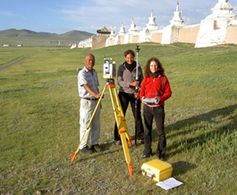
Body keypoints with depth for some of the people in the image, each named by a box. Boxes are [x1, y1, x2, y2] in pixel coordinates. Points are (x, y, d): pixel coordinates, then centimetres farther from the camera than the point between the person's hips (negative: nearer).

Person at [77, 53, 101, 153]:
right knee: (85, 125, -1)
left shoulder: (94, 72, 11)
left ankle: (95, 143, 25)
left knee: (96, 124, 13)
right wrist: (95, 95, -43)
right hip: (86, 102, -7)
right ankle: (83, 146, 11)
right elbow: (86, 86, -27)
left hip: (96, 101, 7)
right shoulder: (82, 73, -13)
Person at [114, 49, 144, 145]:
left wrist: (138, 92, -8)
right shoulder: (121, 67, -1)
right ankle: (117, 138, 10)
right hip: (124, 94, -1)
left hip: (135, 94, 2)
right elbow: (119, 81, -9)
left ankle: (140, 136, 20)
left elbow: (142, 81, 7)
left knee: (137, 115, 5)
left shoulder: (138, 67, 4)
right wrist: (131, 84, -23)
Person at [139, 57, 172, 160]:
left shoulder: (163, 78, -4)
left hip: (158, 107, -3)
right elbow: (142, 90, 11)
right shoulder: (146, 79, 5)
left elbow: (168, 92, -4)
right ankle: (147, 151, 25)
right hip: (147, 107, 3)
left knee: (160, 130, 2)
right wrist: (142, 98, -10)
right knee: (147, 129, 12)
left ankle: (161, 152, 15)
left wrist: (160, 98, -20)